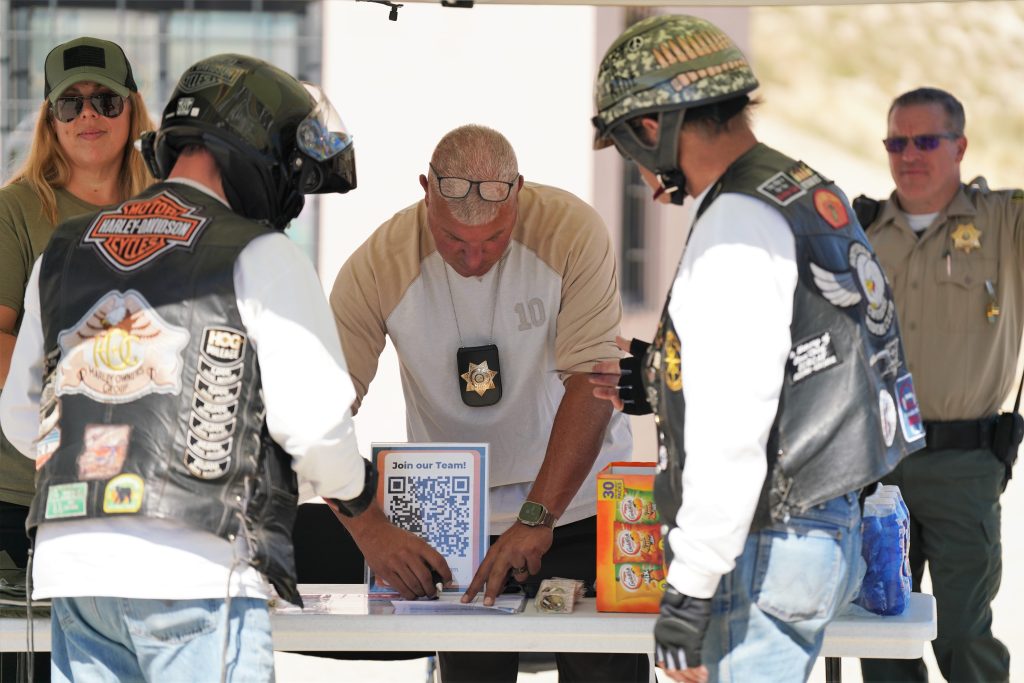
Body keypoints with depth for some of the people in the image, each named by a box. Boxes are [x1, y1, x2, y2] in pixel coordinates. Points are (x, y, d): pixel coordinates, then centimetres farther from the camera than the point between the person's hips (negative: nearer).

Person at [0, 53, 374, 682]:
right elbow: (312, 421, -7)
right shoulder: (261, 258, -4)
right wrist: (351, 486, 14)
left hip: (69, 558, 6)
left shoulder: (62, 252, 16)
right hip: (195, 570, -6)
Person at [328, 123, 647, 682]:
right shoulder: (377, 267, -17)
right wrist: (370, 529, -31)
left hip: (580, 505, -1)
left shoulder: (571, 232, -19)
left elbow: (592, 382, -22)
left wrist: (538, 516, -29)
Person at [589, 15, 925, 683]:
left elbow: (732, 432, -24)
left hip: (771, 549, -10)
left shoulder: (735, 233, -18)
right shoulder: (812, 196, 13)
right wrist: (662, 386, 21)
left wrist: (689, 591, -22)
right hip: (827, 526, 10)